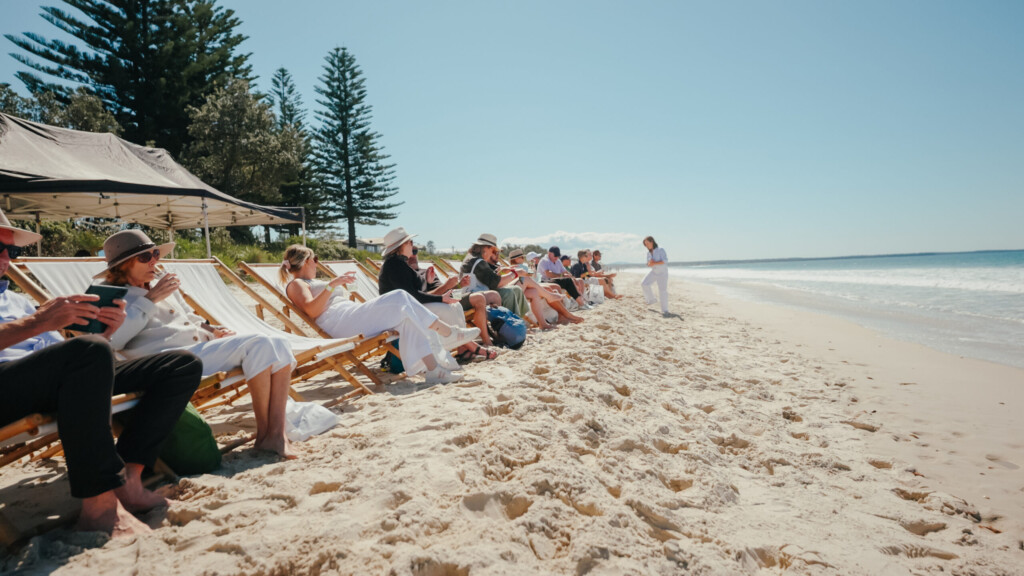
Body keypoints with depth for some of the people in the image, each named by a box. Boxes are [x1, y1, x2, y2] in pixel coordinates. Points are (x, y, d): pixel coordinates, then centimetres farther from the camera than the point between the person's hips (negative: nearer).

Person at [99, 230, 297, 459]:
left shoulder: (164, 286, 26)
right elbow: (112, 340, -15)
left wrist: (211, 329, 14)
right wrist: (150, 300, -12)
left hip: (205, 345, 8)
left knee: (279, 344, -15)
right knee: (258, 344, -28)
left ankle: (277, 432, -21)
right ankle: (263, 434, -18)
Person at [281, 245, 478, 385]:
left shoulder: (307, 283, 34)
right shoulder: (295, 284, 4)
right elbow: (312, 310, -16)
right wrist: (332, 285, -20)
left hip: (354, 315, 10)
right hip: (341, 323, -10)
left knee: (407, 317, -10)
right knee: (399, 298, -20)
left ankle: (433, 368, -19)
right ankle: (447, 332, -14)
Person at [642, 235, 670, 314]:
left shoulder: (660, 250, -15)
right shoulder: (649, 253, 4)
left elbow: (665, 261, -23)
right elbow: (648, 264, 8)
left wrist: (654, 263, -27)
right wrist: (650, 263, -16)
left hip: (662, 273, -6)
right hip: (654, 272, 6)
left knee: (663, 291, -9)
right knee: (644, 284, -7)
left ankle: (665, 310, -1)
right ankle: (651, 299, 13)